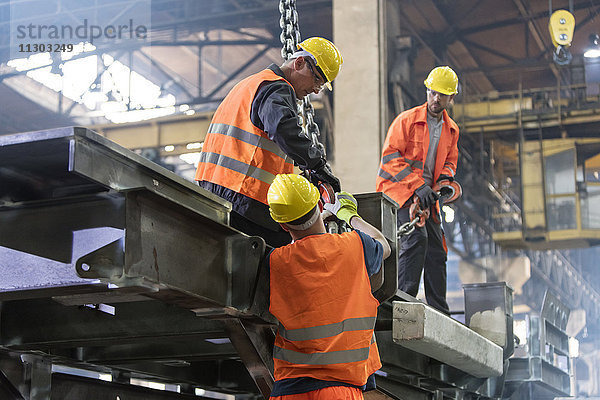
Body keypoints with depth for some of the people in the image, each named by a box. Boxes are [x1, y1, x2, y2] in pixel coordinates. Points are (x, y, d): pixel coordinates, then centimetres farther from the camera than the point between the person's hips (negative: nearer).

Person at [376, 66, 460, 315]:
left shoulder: (451, 130, 13)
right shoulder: (407, 120, -6)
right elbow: (390, 156, -12)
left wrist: (445, 176, 0)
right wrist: (417, 185, -20)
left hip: (426, 196, 6)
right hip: (398, 190, -6)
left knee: (436, 250, 4)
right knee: (416, 237, -26)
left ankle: (439, 311, 11)